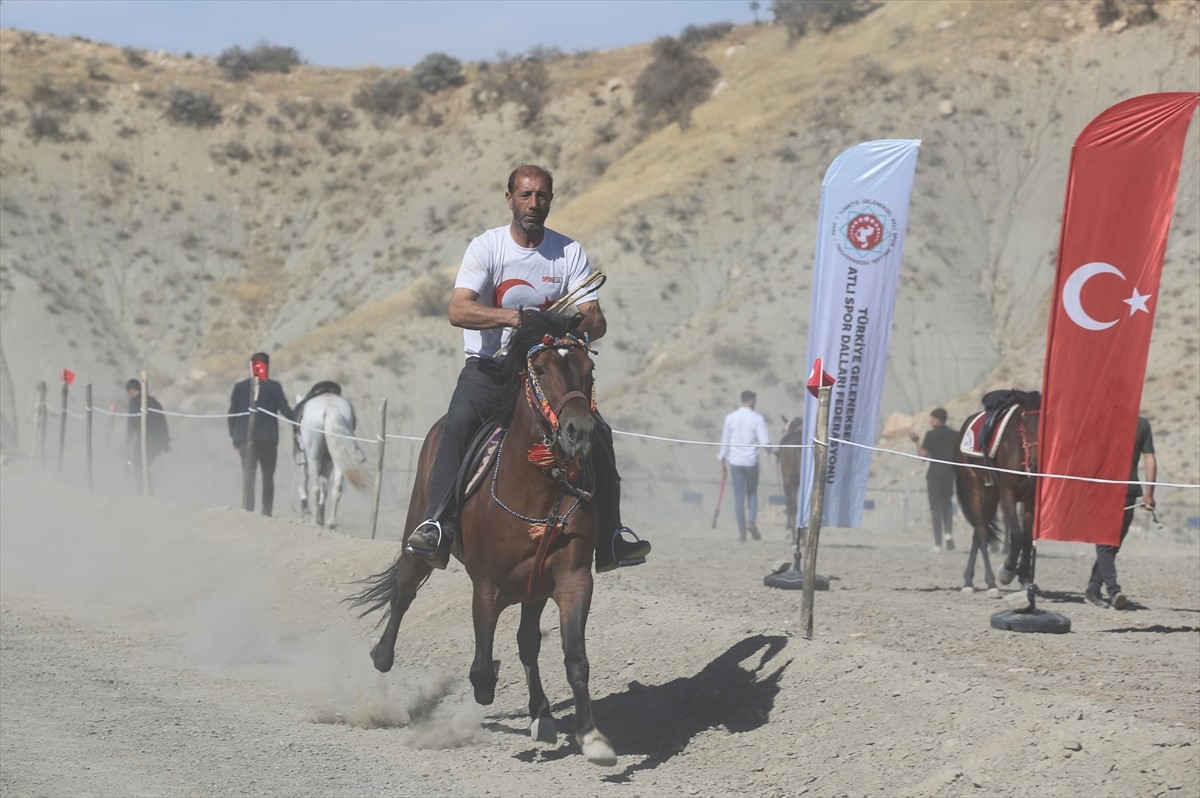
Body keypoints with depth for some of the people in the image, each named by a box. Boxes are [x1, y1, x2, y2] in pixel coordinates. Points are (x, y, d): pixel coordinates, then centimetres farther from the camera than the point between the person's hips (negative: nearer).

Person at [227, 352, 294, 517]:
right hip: (268, 438, -1)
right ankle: (267, 511, 8)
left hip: (245, 438, 1)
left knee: (248, 476, 1)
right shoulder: (273, 387, -5)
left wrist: (234, 435, 13)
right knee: (268, 476, 10)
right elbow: (284, 410, -6)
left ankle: (247, 510, -11)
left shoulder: (239, 387, 3)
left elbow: (232, 414, 5)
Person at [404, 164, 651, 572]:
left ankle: (610, 536, -5)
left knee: (597, 432, -16)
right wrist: (515, 317, -35)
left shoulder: (570, 253, 1)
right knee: (459, 422, -31)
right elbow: (458, 310, -20)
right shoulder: (487, 247, -6)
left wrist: (585, 322, -28)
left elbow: (597, 323, -4)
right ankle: (436, 524, -33)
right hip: (488, 368, -2)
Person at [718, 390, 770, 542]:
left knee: (739, 497, 5)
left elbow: (724, 442, 4)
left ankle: (742, 533, 3)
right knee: (752, 493, 16)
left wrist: (723, 464, 12)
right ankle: (752, 521, -7)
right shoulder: (757, 418, -6)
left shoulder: (730, 418, 2)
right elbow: (764, 441, -10)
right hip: (751, 461, -1)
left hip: (735, 461, 1)